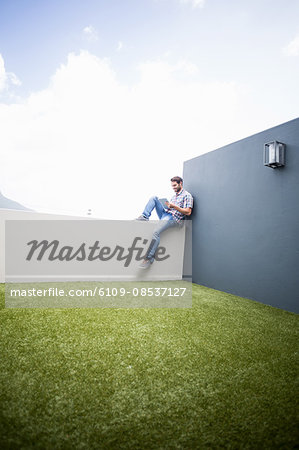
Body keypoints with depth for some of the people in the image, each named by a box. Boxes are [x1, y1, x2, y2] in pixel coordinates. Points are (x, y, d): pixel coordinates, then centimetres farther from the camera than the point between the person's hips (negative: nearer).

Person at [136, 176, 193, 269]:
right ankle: (145, 217, -19)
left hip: (174, 218, -8)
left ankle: (149, 258, -25)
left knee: (156, 233, -31)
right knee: (154, 198, -7)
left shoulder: (187, 195, 2)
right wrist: (168, 206, 6)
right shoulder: (174, 196, 28)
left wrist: (174, 206, -13)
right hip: (165, 213, 8)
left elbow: (188, 212, -8)